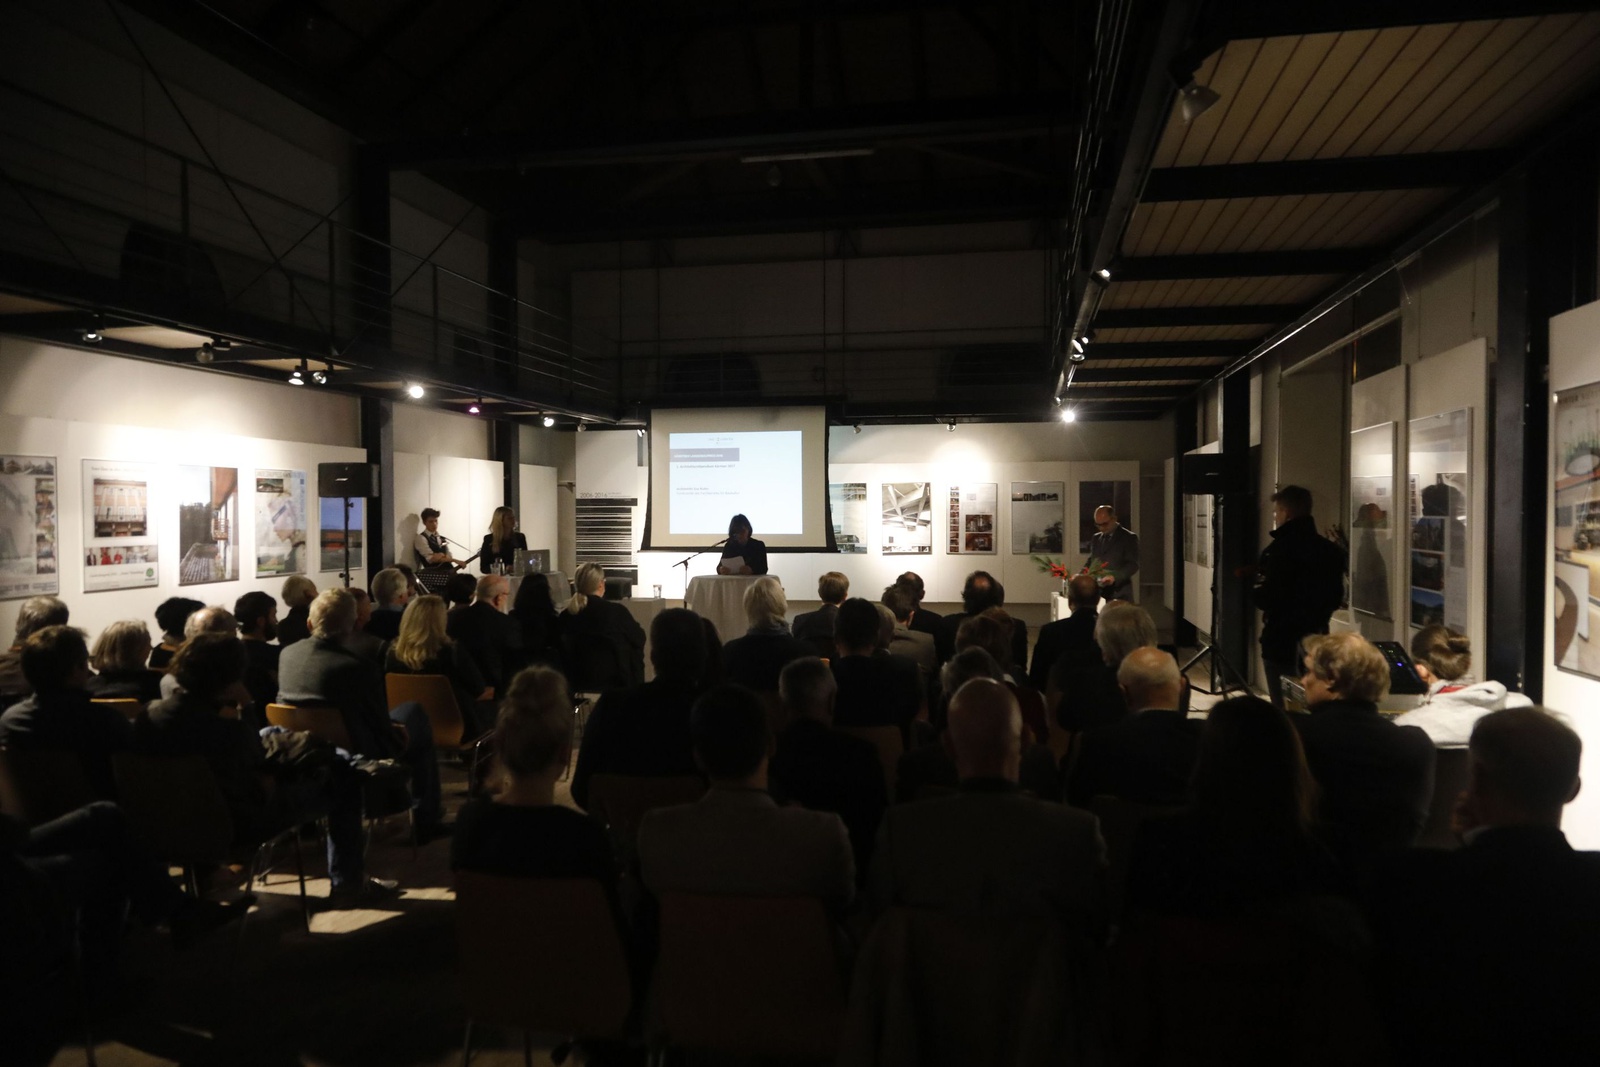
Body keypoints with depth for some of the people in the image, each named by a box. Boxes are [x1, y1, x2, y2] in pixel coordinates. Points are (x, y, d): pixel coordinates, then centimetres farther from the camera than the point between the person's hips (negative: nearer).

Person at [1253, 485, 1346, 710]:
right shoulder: (1330, 550, 5)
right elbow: (1336, 597, 11)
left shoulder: (1279, 549, -16)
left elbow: (1266, 599, -19)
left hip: (1282, 641, -6)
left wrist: (1256, 587, 1)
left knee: (1283, 704, 2)